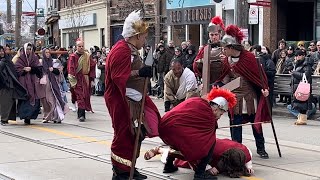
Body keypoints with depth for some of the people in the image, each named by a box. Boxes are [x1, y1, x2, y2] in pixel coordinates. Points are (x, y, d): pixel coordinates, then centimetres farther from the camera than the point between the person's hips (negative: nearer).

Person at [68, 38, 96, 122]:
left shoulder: (87, 56, 8)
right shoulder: (73, 57, -3)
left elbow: (92, 67, 9)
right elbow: (70, 70, -8)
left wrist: (92, 79, 3)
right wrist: (73, 81, -15)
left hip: (86, 80, 4)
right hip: (78, 80, -4)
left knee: (86, 97, 5)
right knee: (80, 97, -10)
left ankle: (81, 114, 17)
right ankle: (81, 115, -13)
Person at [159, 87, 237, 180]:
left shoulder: (196, 101, 22)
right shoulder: (208, 114, 1)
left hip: (163, 127, 9)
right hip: (175, 129, -9)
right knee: (211, 140, 0)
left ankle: (169, 165, 41)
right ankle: (200, 172, -2)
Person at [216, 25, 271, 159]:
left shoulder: (248, 57, -11)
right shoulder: (227, 61, 3)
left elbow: (259, 73, -9)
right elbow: (222, 77, 10)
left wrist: (264, 88, -18)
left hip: (250, 97, -3)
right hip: (235, 98, 3)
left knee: (255, 122, 6)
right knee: (235, 124, 1)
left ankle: (260, 148, 18)